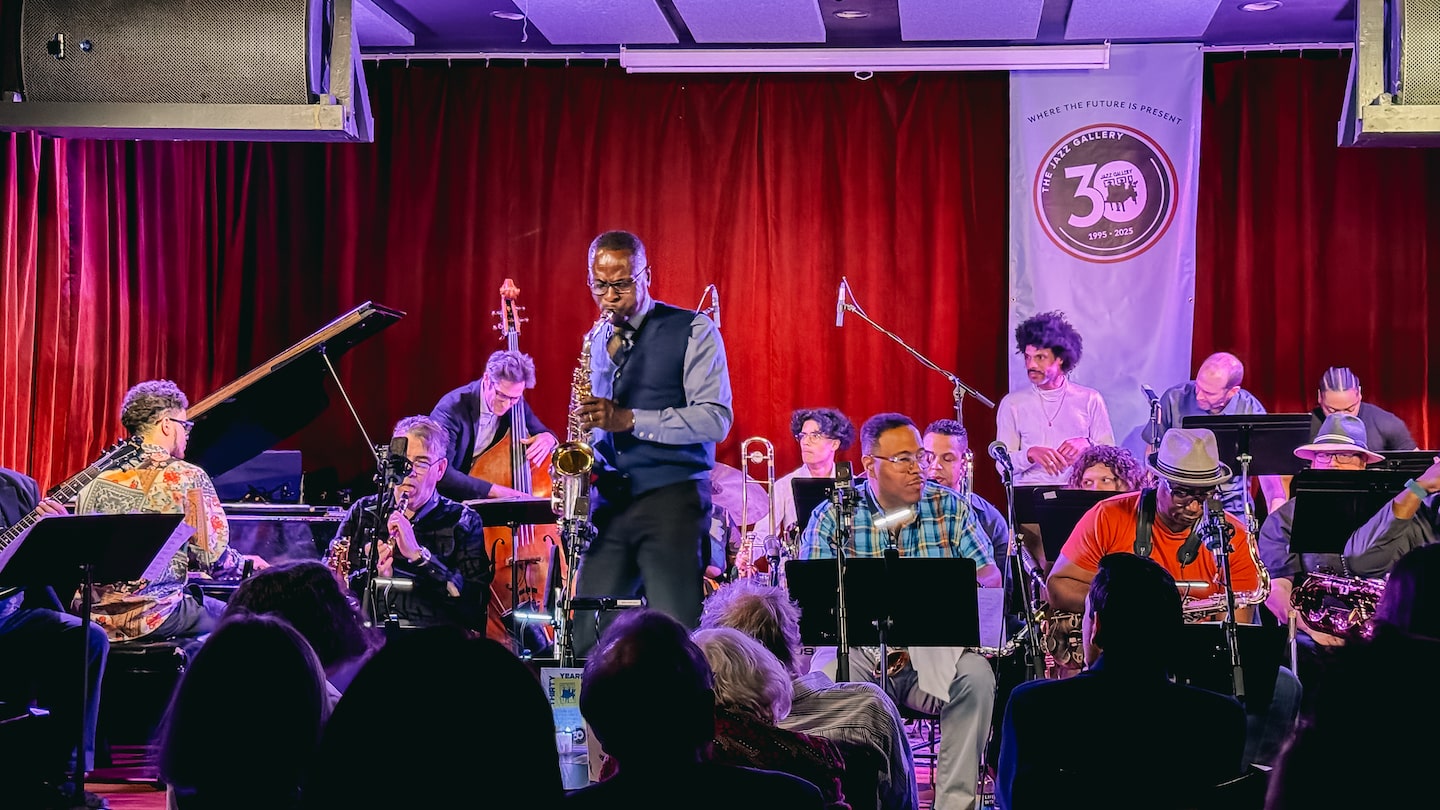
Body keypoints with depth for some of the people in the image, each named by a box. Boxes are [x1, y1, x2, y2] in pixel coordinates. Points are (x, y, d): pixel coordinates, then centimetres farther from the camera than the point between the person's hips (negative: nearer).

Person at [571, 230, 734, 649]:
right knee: (587, 637, 1)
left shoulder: (693, 331, -2)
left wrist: (629, 419, -19)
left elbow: (716, 419, -11)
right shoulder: (597, 342, 18)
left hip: (672, 499, -6)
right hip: (610, 500, 6)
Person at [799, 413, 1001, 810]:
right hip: (857, 647, -1)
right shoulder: (831, 517, 1)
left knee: (976, 676, -30)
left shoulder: (950, 506, 7)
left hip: (935, 645, 2)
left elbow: (990, 576, 5)